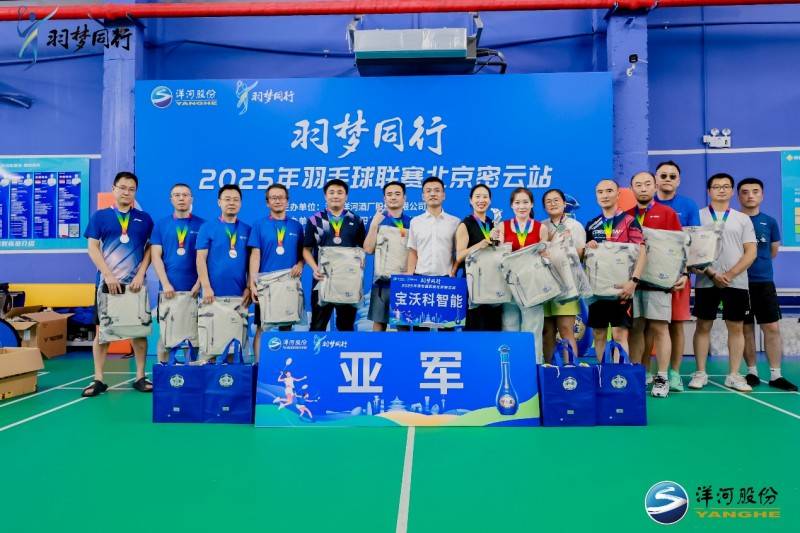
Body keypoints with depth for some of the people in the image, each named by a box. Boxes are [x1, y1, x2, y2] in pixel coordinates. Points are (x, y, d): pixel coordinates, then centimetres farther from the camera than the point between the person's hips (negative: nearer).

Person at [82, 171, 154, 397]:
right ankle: (98, 379, 11)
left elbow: (150, 249, 5)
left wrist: (140, 274, -7)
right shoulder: (100, 216, 5)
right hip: (107, 282, -1)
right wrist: (108, 275, -10)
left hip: (135, 284, 1)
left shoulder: (144, 219, 8)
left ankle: (140, 377, 13)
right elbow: (93, 248, 0)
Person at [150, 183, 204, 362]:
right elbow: (156, 256, 3)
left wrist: (199, 283, -8)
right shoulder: (161, 225, 9)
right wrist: (165, 284, -8)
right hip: (168, 289, 1)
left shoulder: (201, 225, 6)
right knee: (165, 335, 3)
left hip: (194, 290, -1)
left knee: (196, 334, 1)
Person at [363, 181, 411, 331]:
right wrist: (374, 225, -16)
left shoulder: (411, 222, 7)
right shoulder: (377, 220, 4)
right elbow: (368, 249, -5)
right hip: (383, 279, -1)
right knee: (379, 321, 3)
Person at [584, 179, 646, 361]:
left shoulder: (629, 221, -2)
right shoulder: (592, 224, 12)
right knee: (598, 334, 9)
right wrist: (587, 247, -5)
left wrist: (633, 281, -21)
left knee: (620, 335, -6)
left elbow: (641, 252, -9)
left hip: (620, 285, -5)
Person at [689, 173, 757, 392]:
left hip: (737, 282, 2)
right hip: (706, 281, -1)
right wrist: (711, 274, -11)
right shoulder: (698, 216, 5)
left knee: (736, 327, 4)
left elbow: (751, 253, 3)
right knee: (703, 326, 2)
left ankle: (734, 375, 12)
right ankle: (700, 373, 10)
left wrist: (731, 274, -11)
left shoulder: (742, 219, 9)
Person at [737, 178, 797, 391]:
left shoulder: (769, 222, 6)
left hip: (764, 282, 2)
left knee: (772, 327, -2)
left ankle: (775, 375, 6)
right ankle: (752, 372, 16)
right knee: (746, 328, 6)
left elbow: (774, 250, 17)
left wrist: (758, 263, 13)